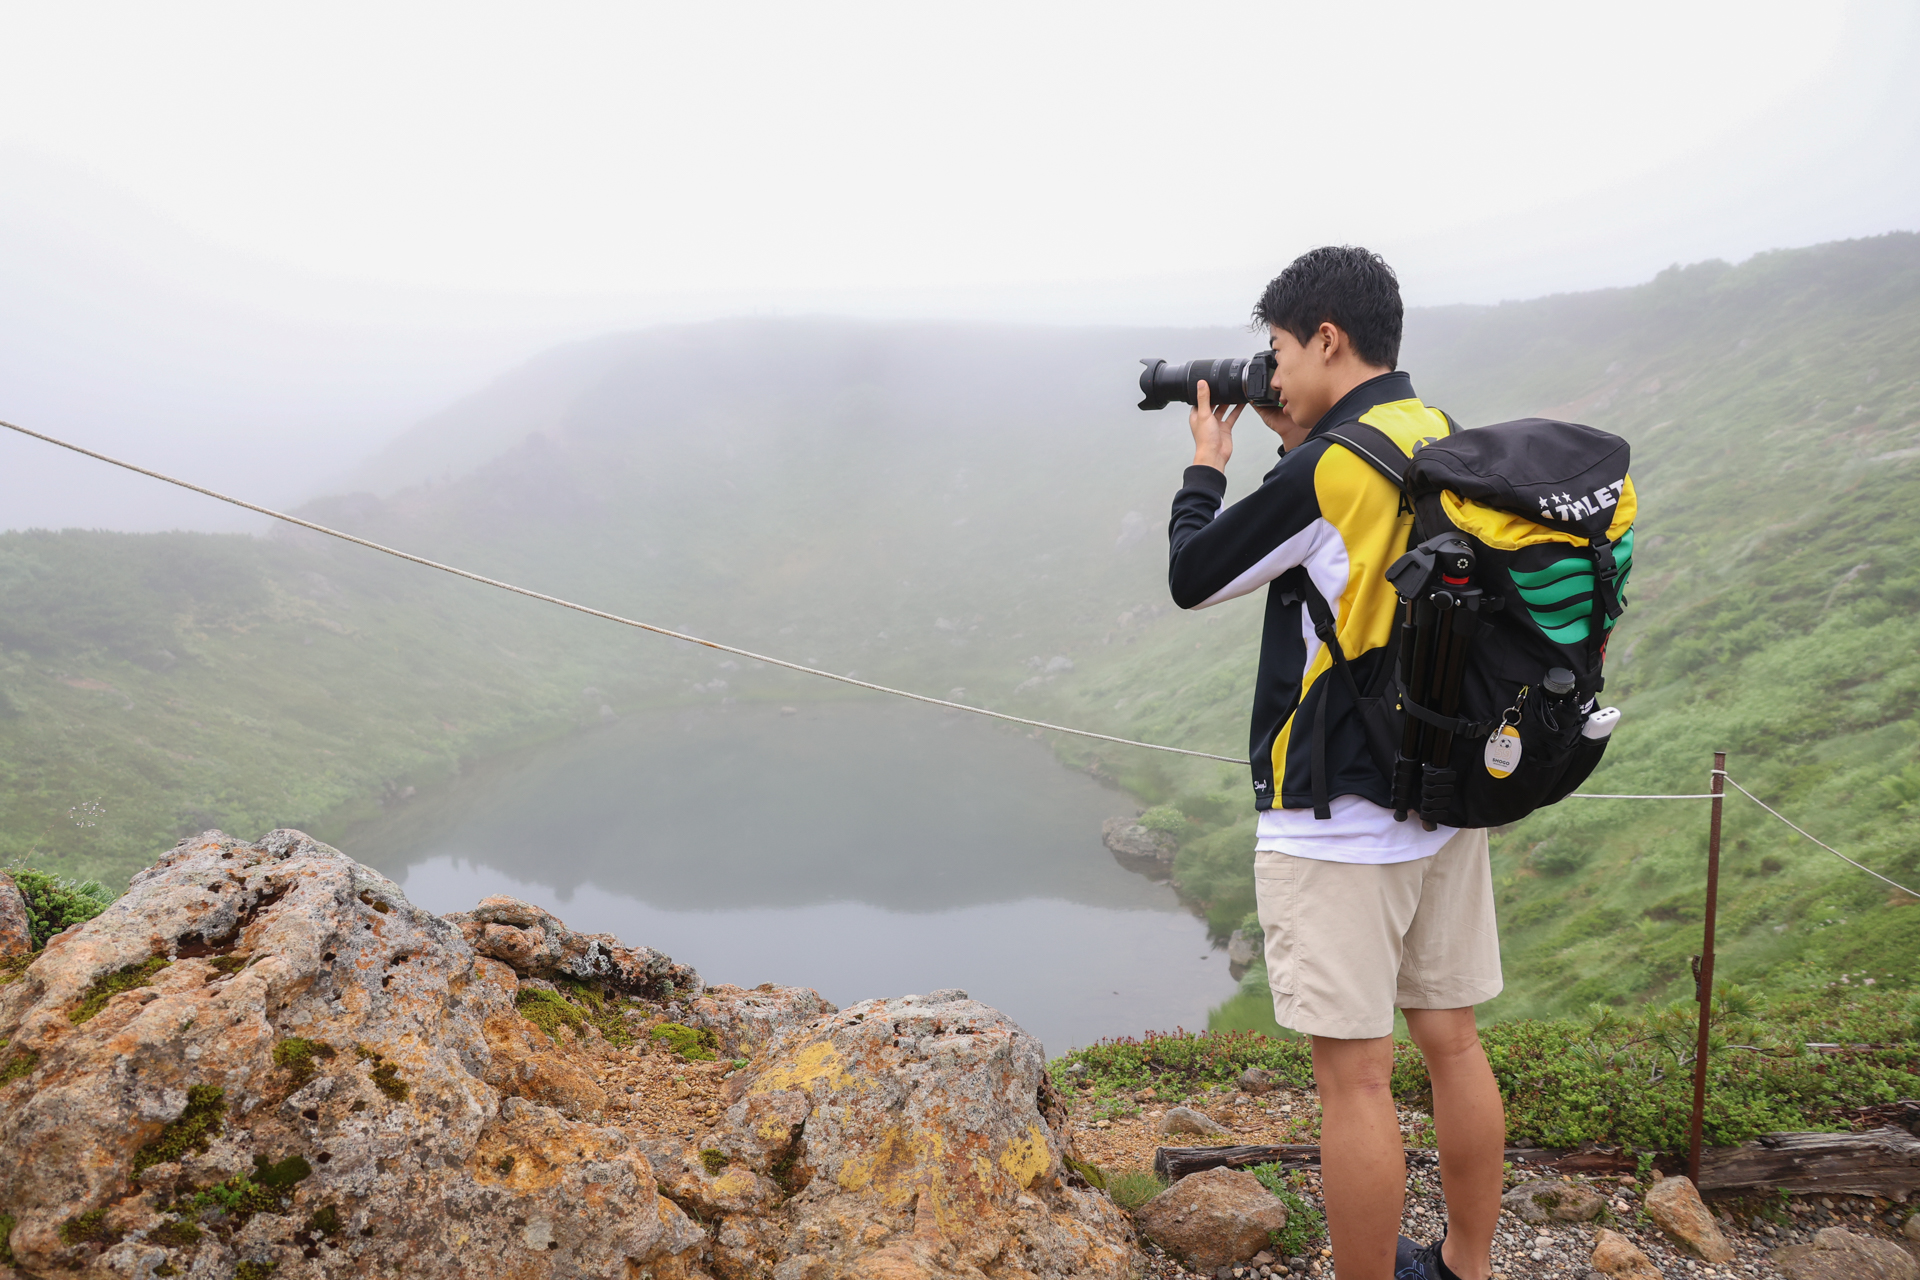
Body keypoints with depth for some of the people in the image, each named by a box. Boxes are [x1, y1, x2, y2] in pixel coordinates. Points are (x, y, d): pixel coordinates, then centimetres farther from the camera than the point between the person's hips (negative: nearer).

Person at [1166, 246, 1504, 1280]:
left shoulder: (1326, 470, -18)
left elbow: (1193, 578, -7)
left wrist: (1207, 463, 8)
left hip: (1339, 821, -9)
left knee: (1354, 1076, 2)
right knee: (1452, 1042, 18)